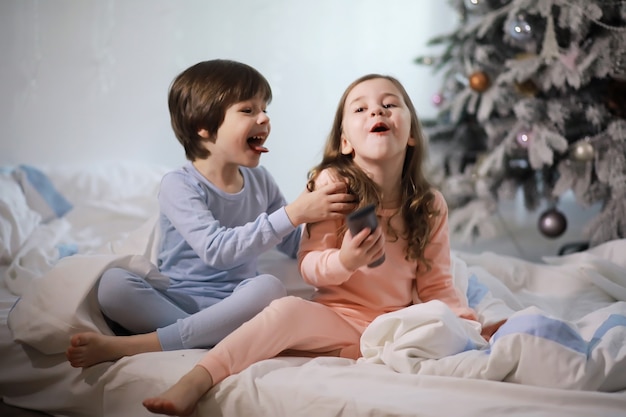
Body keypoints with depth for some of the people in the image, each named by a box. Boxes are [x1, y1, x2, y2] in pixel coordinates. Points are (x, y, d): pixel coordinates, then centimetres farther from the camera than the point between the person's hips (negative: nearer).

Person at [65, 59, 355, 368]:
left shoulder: (260, 181, 9)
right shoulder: (178, 186, -9)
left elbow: (294, 245, 19)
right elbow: (216, 249, -25)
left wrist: (320, 218, -1)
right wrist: (292, 214, -28)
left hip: (233, 307, 4)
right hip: (176, 301, -4)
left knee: (269, 287, -31)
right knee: (112, 282, -27)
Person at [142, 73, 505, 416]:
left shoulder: (431, 206, 3)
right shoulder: (332, 184, -6)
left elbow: (436, 284, 10)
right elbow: (308, 265, -6)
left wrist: (468, 318, -8)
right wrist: (342, 262, -27)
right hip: (336, 316, -3)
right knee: (286, 310, -32)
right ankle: (196, 382, -39)